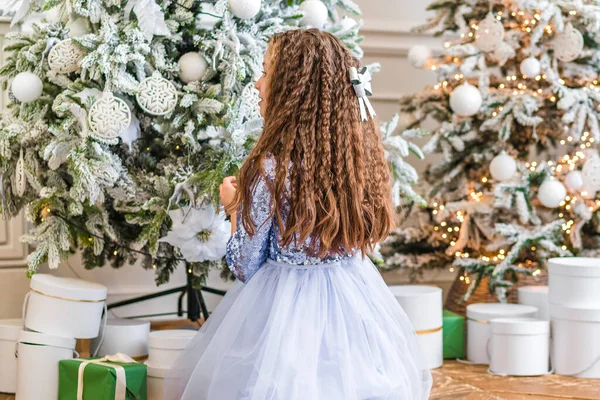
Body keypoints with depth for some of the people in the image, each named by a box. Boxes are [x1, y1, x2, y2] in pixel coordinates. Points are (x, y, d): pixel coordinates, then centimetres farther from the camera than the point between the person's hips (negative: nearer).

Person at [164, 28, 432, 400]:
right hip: (354, 301, 5)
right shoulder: (362, 153, -4)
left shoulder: (270, 167, -21)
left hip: (287, 307, -5)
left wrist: (234, 207, 5)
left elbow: (246, 268, -12)